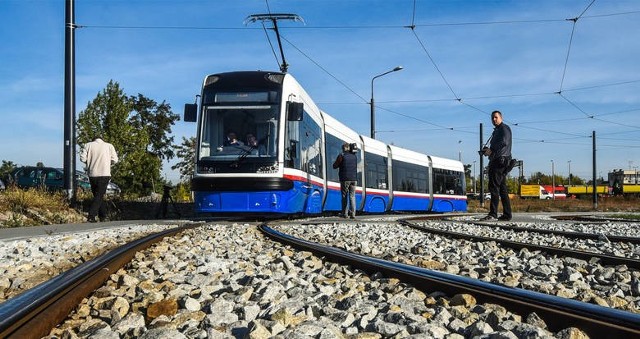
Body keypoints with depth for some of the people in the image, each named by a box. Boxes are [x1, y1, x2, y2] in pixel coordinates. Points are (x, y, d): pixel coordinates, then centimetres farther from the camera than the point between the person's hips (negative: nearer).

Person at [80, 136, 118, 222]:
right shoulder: (109, 146, 6)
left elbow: (82, 158, 0)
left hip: (92, 174, 2)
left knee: (98, 195, 14)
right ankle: (91, 216, -14)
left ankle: (103, 215, 17)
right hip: (104, 174, -2)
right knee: (99, 196, -2)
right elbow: (115, 160, 0)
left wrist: (90, 161, 18)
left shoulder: (88, 145, 8)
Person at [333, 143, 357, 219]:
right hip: (353, 179, 4)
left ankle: (345, 214, 4)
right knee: (352, 196, 4)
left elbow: (335, 166, 0)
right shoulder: (354, 156, 9)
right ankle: (353, 214, -4)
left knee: (344, 196, 5)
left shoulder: (341, 156, -6)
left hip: (345, 179, -3)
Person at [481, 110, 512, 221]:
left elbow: (504, 142, -19)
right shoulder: (496, 131, 27)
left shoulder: (504, 128, -3)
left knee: (494, 187, -16)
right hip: (496, 161, 10)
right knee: (502, 189, 9)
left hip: (500, 161, -10)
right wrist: (488, 150, 7)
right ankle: (507, 214, 11)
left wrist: (491, 150, -16)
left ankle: (493, 214, -21)